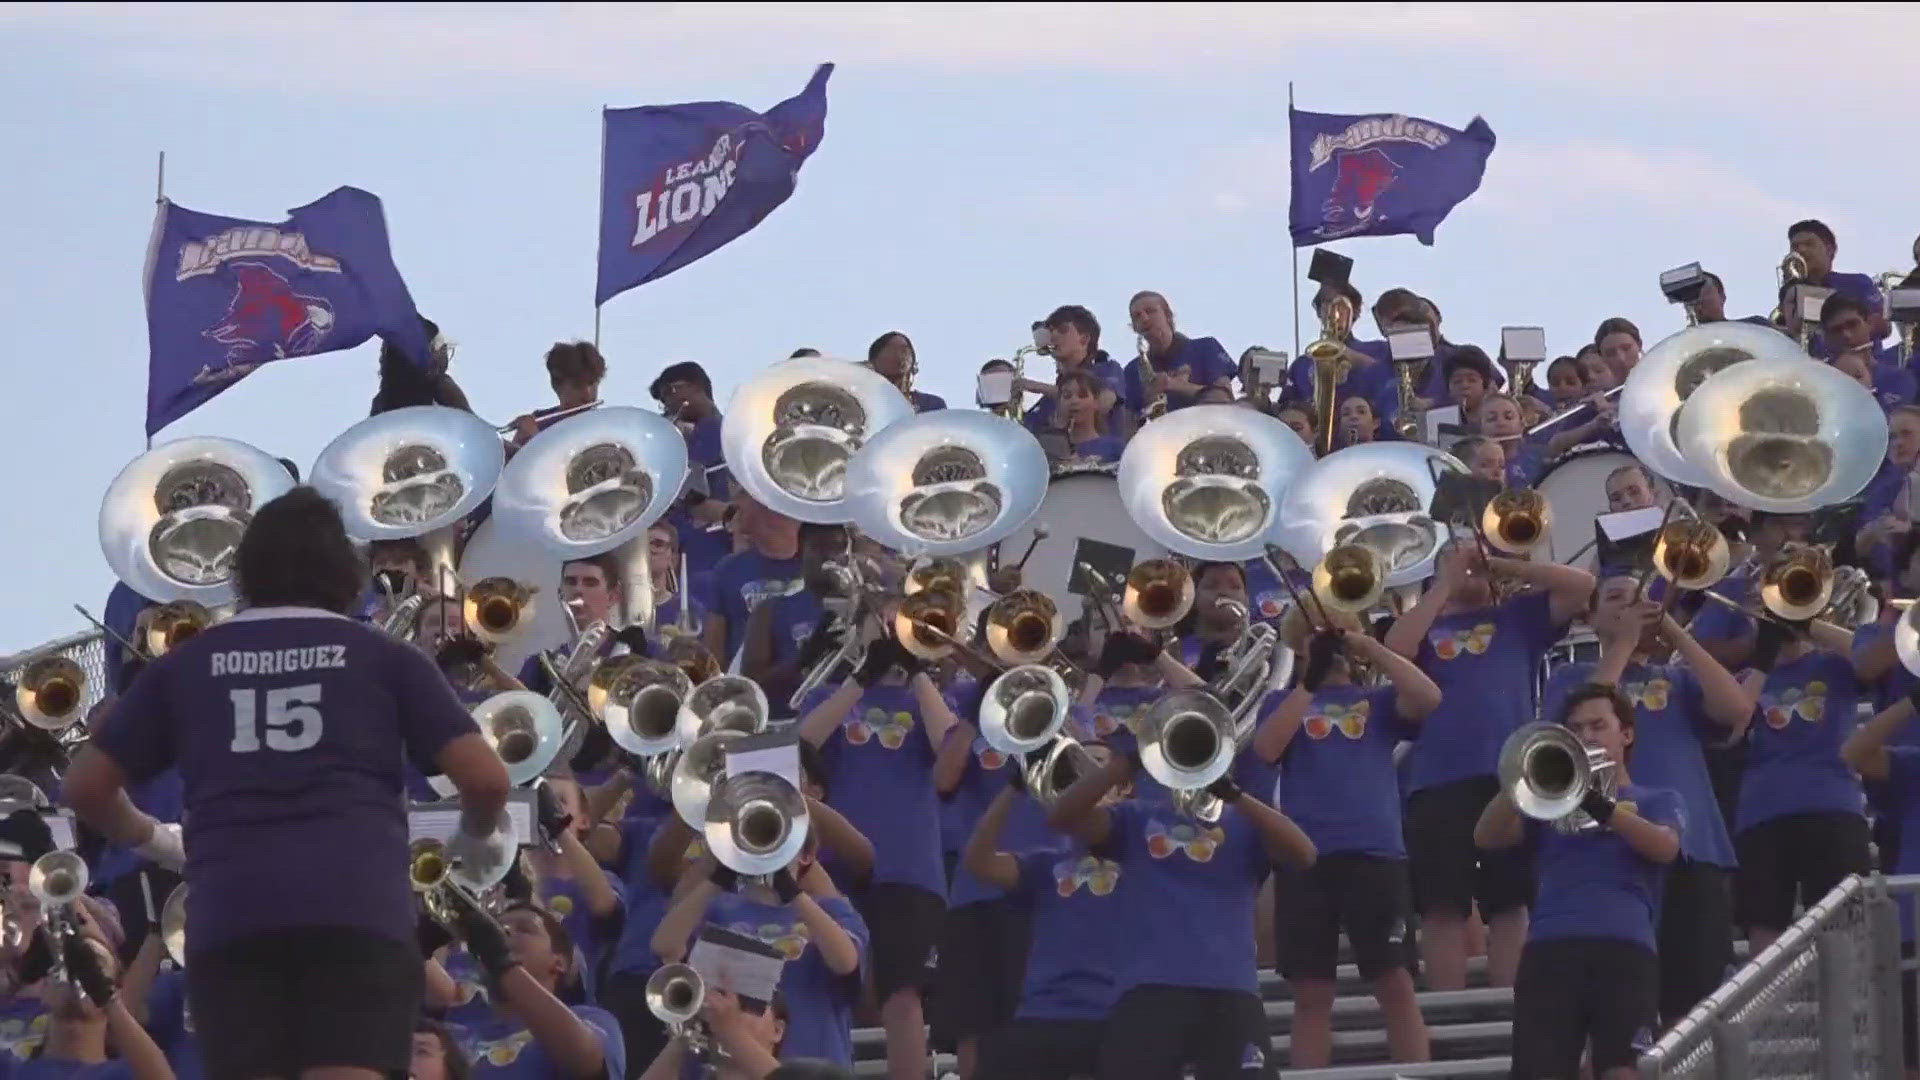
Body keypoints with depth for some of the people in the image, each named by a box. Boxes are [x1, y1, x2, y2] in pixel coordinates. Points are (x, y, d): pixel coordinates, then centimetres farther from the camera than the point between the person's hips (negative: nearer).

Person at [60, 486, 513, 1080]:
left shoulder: (185, 665, 20)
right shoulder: (384, 657, 15)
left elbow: (86, 787, 23)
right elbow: (485, 778, 8)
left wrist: (151, 841, 42)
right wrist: (476, 840, 30)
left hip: (229, 914, 1)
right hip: (356, 905, -1)